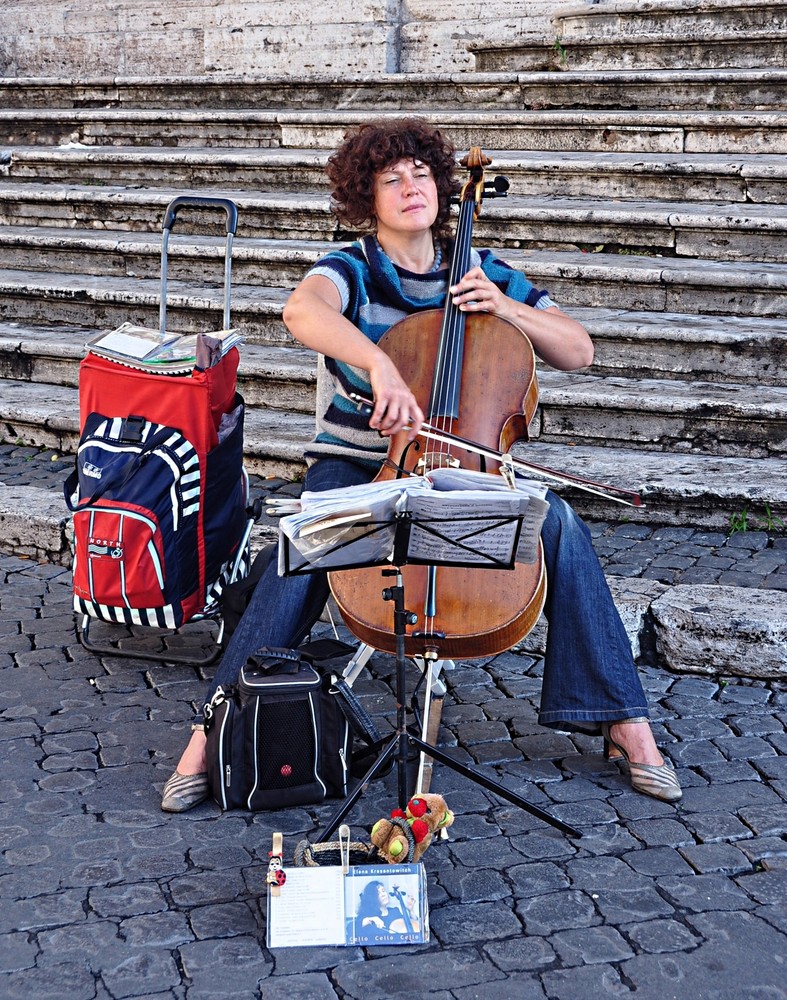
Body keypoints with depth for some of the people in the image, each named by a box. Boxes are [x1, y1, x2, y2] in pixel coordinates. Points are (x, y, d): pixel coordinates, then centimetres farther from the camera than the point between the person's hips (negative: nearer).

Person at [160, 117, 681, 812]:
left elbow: (578, 352, 4)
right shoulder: (351, 272, -6)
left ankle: (624, 720, -11)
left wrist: (505, 307, -13)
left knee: (560, 527, -22)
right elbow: (302, 309, -32)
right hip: (355, 465, -2)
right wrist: (378, 364, -49)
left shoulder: (484, 273, 5)